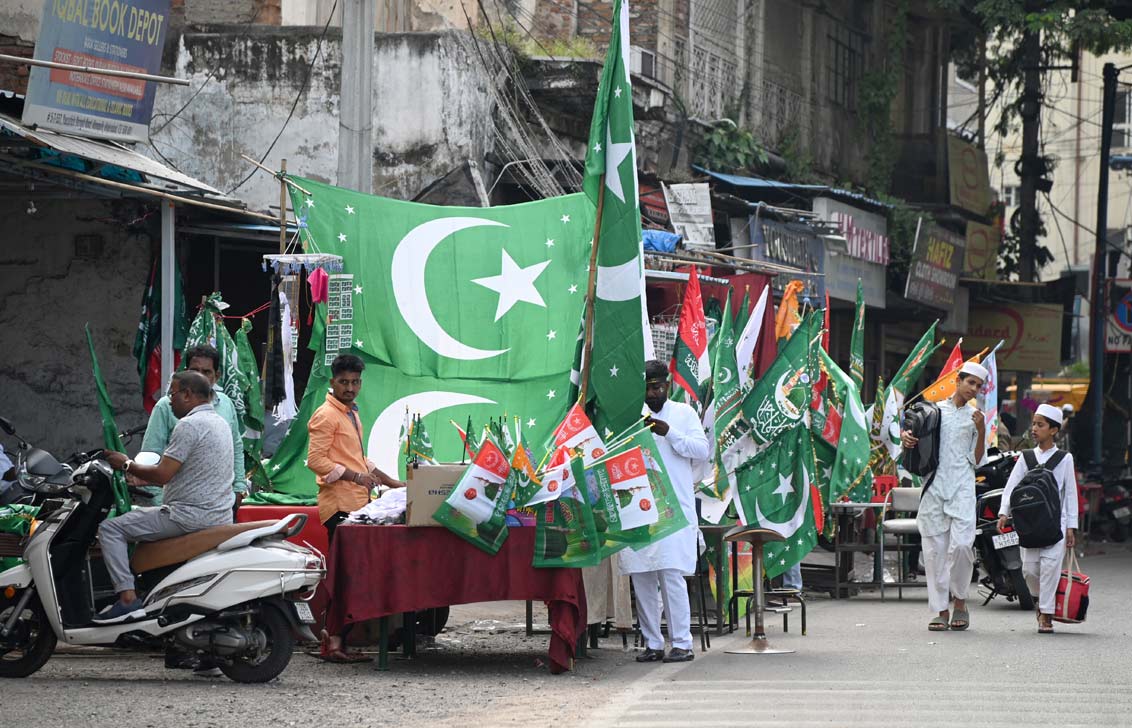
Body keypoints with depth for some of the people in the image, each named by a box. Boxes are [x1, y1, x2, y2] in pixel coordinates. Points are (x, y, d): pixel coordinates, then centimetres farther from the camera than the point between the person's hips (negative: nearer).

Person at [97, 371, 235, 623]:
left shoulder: (189, 425, -14)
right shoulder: (220, 423, 17)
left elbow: (162, 474, -18)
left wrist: (127, 465, -3)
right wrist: (138, 475, 20)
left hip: (191, 513, -10)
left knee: (111, 528, -7)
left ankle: (128, 598, -18)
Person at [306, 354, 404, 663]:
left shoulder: (351, 413, 22)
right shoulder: (326, 415, -8)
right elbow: (316, 459, -16)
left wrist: (390, 482, 25)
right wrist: (355, 476, -21)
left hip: (357, 504, 9)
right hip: (339, 505, -9)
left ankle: (333, 634, 9)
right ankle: (335, 643, -12)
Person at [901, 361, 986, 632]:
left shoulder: (975, 417, 11)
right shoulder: (934, 409, 11)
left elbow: (976, 460, 9)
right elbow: (914, 433, 22)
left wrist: (981, 431, -5)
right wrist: (906, 436, -1)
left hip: (962, 487, -1)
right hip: (934, 485, 1)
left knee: (961, 544, -15)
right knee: (935, 549, -2)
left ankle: (960, 601, 4)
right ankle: (941, 610, 3)